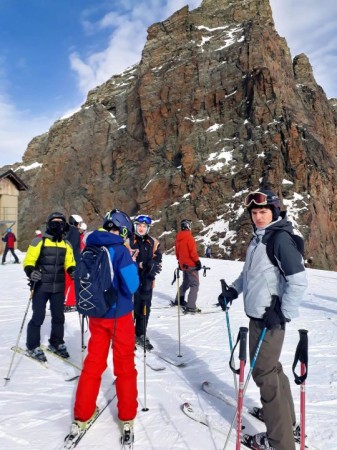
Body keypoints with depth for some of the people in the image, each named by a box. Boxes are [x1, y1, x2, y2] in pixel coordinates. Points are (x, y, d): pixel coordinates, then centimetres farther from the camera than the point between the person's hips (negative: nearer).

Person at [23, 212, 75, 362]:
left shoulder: (66, 244, 9)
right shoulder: (39, 241, -7)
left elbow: (69, 263, 11)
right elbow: (28, 261, -9)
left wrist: (73, 271, -9)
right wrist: (31, 272, -28)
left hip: (58, 287, 5)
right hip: (41, 286, -5)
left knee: (58, 316, 14)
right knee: (38, 317, 0)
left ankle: (56, 343, 32)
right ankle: (32, 347, 18)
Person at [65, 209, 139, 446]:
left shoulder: (90, 248, 0)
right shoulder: (120, 250, -18)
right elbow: (131, 286, -20)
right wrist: (133, 266, -3)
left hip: (96, 315, 5)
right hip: (119, 315, -5)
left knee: (93, 364, 16)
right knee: (125, 366, 11)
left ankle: (82, 417, 24)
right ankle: (127, 418, 23)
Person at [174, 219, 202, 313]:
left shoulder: (178, 237, 8)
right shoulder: (188, 236, -16)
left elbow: (177, 251, 16)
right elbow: (193, 251, -20)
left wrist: (179, 261, 25)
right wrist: (197, 261, -13)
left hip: (183, 264, 8)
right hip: (191, 264, -8)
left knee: (186, 283, 24)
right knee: (194, 284, -6)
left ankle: (179, 300, 33)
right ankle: (191, 306, -13)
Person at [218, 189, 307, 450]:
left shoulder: (280, 238, -15)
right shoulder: (259, 238, 12)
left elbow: (298, 280, -21)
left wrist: (283, 313, -21)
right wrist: (233, 290, 14)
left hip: (270, 318, -9)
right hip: (258, 315, 9)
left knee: (264, 372, 0)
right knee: (270, 368, 20)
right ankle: (285, 417, 38)